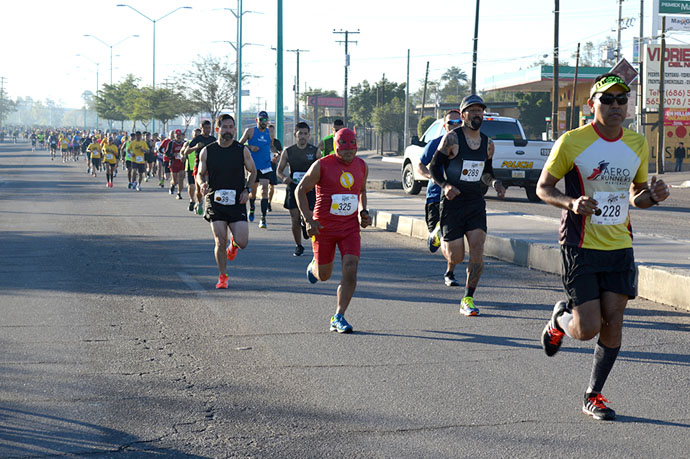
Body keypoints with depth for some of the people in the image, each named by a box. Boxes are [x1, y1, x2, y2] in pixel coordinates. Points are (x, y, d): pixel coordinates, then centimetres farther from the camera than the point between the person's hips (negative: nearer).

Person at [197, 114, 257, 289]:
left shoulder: (242, 150, 0)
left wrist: (247, 190, -3)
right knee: (220, 242, -6)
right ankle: (222, 276, 12)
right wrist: (201, 184, -12)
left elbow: (253, 171, 12)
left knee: (242, 242, -8)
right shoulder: (207, 151, 1)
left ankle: (234, 243, 31)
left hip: (237, 202, 0)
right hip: (215, 201, 0)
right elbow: (200, 174, 10)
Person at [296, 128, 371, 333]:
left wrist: (363, 212, 7)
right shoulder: (322, 166, -10)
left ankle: (338, 317, -6)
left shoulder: (361, 166, 5)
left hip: (350, 227, 3)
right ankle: (314, 266, 48)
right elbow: (301, 190, -2)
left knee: (350, 272, -14)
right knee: (323, 275, 10)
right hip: (324, 227, -3)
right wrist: (308, 220, -11)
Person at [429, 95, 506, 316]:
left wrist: (495, 183, 0)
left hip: (476, 201, 4)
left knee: (477, 251, -11)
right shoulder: (452, 138, -8)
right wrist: (445, 185, -22)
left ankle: (468, 300, 0)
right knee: (456, 257, -3)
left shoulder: (487, 144, 8)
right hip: (453, 201, -4)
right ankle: (441, 240, 35)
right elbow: (434, 166, -5)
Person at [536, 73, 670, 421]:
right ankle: (560, 319, 28)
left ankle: (593, 396, 14)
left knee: (613, 323, -2)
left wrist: (652, 196, -6)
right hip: (579, 246, -4)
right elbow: (543, 188, -1)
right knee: (587, 328, -9)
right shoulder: (572, 142, -9)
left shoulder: (637, 145, 6)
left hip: (619, 247, 4)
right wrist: (572, 202, -20)